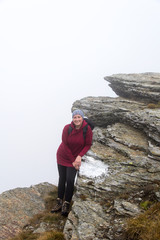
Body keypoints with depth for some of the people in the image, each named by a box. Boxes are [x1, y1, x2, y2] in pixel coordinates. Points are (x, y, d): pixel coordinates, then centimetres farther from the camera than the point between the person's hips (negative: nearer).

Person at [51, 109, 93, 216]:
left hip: (76, 157, -1)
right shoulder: (67, 128, -20)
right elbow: (65, 146, -13)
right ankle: (59, 202, 18)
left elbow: (88, 145, -9)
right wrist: (72, 161, -12)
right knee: (62, 179, 7)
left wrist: (79, 156, -23)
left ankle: (66, 205, 5)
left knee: (70, 180, -8)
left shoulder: (87, 129, -20)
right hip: (63, 156, 1)